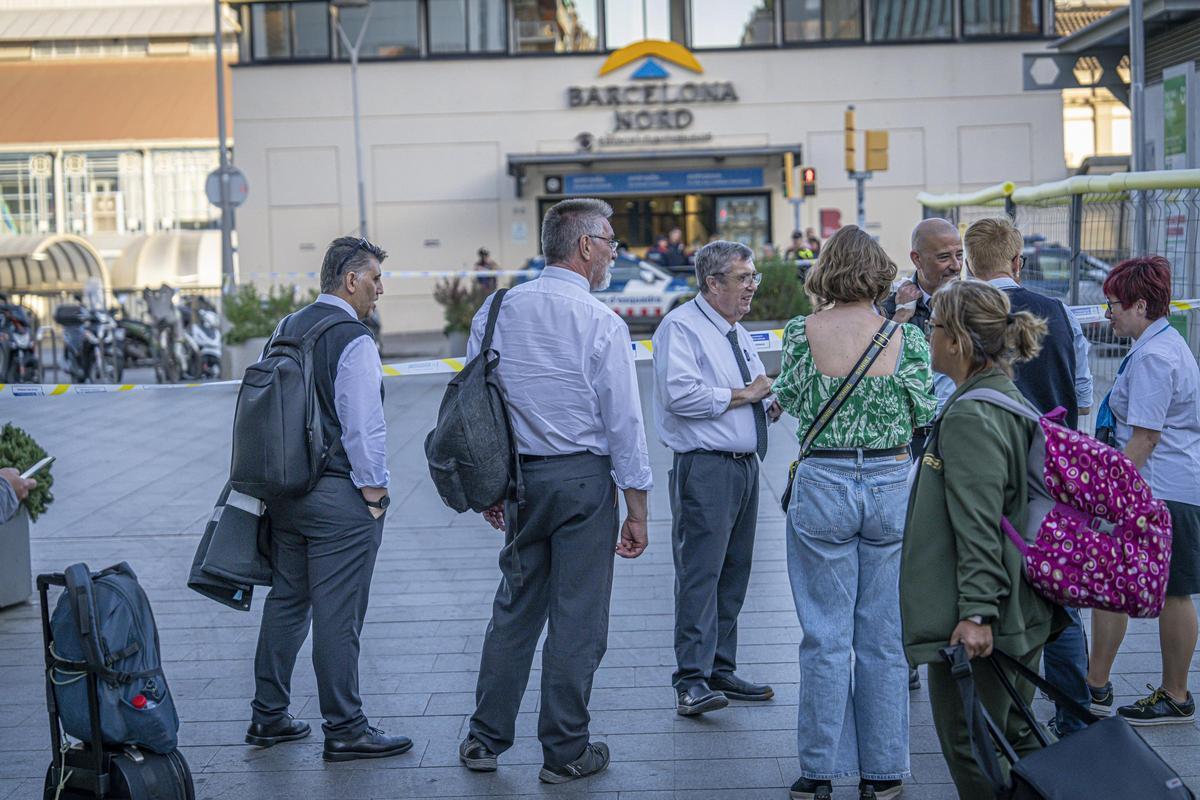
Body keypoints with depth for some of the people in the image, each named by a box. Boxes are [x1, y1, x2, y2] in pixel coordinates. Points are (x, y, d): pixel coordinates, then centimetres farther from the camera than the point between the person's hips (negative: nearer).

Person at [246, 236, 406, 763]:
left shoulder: (285, 330, 10)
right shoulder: (353, 340, -15)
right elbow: (365, 426, -19)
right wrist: (374, 488, -8)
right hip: (340, 497, -8)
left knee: (285, 601, 16)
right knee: (337, 616, -2)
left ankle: (268, 716, 23)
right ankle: (344, 730, 5)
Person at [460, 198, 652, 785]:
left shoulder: (496, 312, 3)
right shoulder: (601, 324, -11)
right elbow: (624, 423, -10)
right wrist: (637, 511, -4)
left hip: (519, 477, 5)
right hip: (585, 478, -5)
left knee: (514, 607, 15)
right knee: (577, 618, 3)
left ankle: (486, 739, 20)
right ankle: (566, 752, 11)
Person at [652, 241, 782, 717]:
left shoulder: (738, 334, 20)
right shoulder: (681, 328, -8)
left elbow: (757, 391, 28)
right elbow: (680, 394, -21)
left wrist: (770, 403, 6)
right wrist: (741, 395, -14)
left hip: (746, 464, 9)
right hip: (705, 468, -9)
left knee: (734, 574, 11)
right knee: (700, 573, -11)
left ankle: (721, 671, 19)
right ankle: (692, 682, -11)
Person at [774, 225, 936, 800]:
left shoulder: (803, 333, -7)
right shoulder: (907, 335, -6)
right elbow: (926, 413, 2)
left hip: (823, 486, -1)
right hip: (893, 485, 1)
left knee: (826, 638, 6)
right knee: (885, 637, 9)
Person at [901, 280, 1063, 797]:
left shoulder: (970, 416, -19)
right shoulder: (1013, 401, 11)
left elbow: (978, 526, -24)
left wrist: (977, 611, -25)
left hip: (977, 624, -10)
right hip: (1020, 613, 10)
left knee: (971, 753, 0)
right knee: (1015, 738, 18)